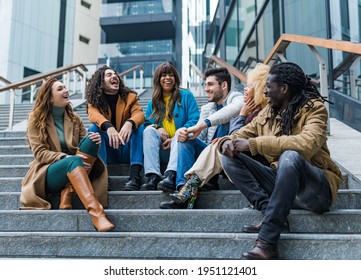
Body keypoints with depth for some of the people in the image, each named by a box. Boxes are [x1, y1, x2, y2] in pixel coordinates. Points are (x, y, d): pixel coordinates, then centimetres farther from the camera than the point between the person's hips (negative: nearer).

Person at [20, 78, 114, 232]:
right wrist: (66, 158, -25)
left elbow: (85, 143, 8)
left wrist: (94, 140, -17)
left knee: (91, 141, -23)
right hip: (48, 174, -4)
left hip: (71, 172, 4)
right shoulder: (36, 119, 1)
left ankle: (67, 193, -27)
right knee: (73, 161, -37)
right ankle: (96, 212, -54)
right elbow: (39, 153, -9)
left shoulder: (74, 118, 12)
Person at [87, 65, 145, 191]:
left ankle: (134, 175, -37)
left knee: (139, 127, -24)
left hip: (127, 149, 1)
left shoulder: (130, 97, 7)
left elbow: (139, 114, -13)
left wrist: (129, 123, -38)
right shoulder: (95, 100, 4)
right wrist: (108, 127, -43)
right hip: (106, 150, 0)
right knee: (94, 128, -23)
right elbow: (93, 114, -20)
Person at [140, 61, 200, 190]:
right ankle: (153, 177, -38)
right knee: (149, 130, -23)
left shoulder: (186, 96, 7)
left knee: (180, 133, -32)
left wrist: (175, 137, -18)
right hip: (160, 149, 3)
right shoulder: (153, 102, 17)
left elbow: (195, 120, -5)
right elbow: (147, 123, 13)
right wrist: (157, 128, -11)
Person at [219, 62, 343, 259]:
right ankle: (269, 213, -21)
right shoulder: (267, 113, 10)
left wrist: (254, 144, -26)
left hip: (315, 187, -6)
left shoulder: (313, 108, -8)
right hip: (279, 180, 6)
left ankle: (267, 242, -36)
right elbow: (242, 135, 13)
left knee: (290, 156, -37)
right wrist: (228, 142, -13)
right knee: (230, 158, -8)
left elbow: (307, 143, -27)